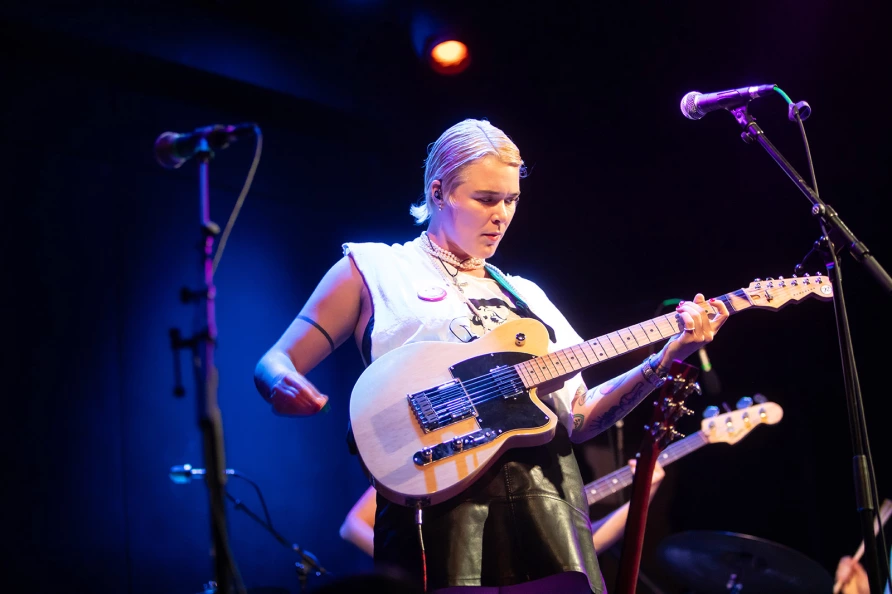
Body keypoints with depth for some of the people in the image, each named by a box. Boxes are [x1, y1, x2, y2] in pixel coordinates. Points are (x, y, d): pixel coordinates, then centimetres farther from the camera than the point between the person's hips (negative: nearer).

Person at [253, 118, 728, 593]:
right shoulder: (375, 269, 7)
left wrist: (664, 360, 3)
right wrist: (285, 387, -21)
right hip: (440, 506, -4)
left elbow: (577, 418, 15)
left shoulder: (525, 294, 20)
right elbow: (275, 363, 3)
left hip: (549, 509, 5)